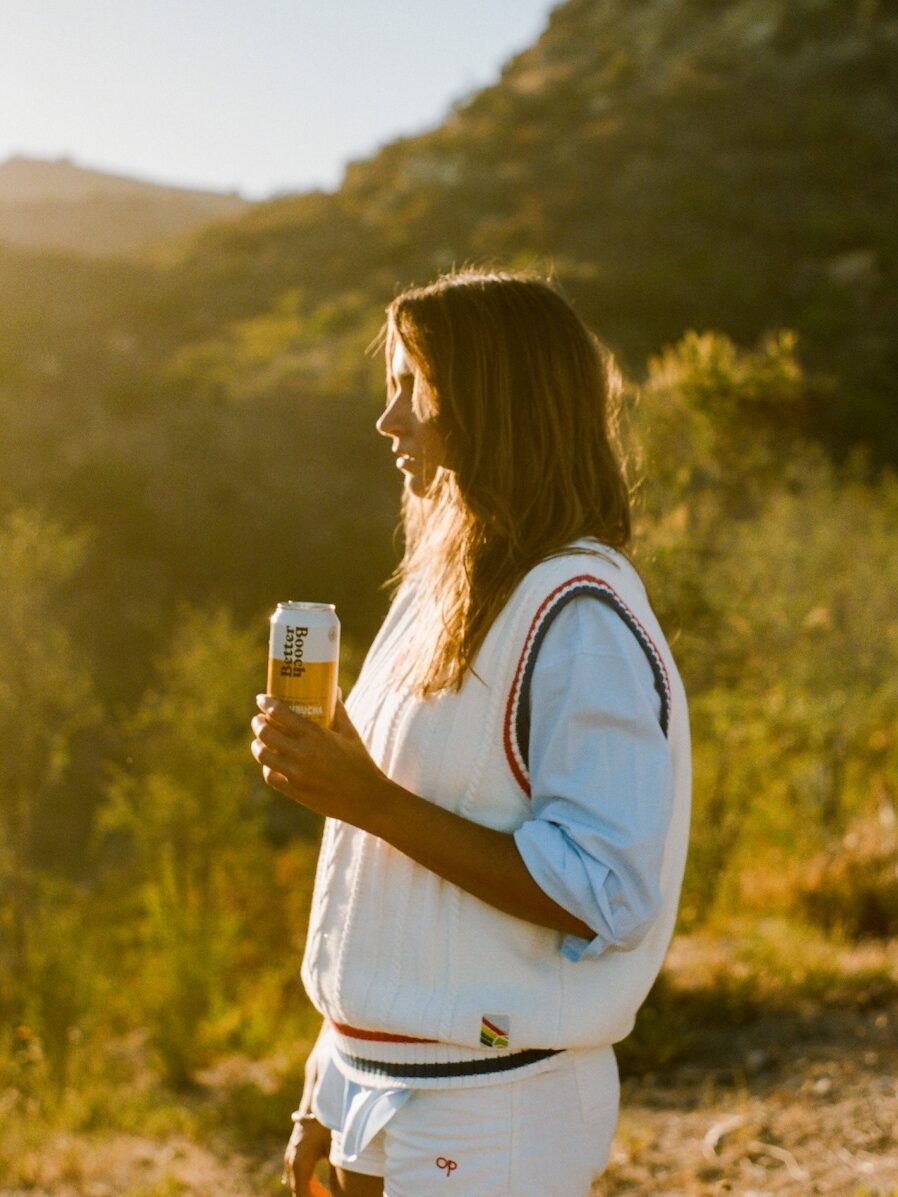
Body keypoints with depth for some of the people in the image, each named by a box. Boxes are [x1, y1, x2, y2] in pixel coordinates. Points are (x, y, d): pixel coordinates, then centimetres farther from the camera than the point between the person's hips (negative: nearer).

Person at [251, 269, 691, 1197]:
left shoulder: (579, 618, -18)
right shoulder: (443, 590, 8)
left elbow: (605, 894, -23)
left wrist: (373, 801, -24)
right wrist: (330, 1084, 14)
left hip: (490, 1117, -7)